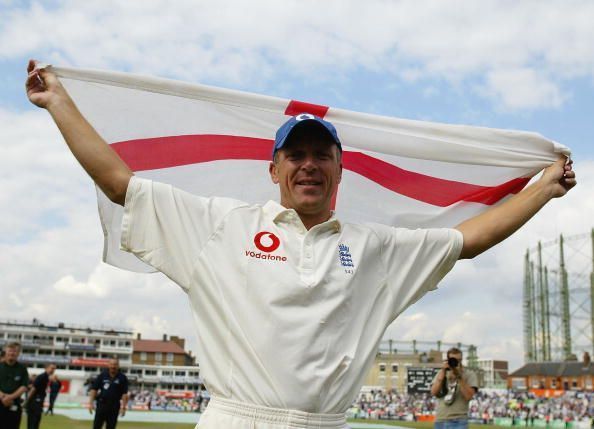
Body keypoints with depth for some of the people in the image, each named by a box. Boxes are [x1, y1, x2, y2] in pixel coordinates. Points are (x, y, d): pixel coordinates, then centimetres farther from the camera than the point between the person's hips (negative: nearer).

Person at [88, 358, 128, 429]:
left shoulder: (122, 378, 0)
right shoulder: (102, 375, 3)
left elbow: (124, 394, -3)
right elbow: (94, 389, 2)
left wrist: (123, 407, -10)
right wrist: (91, 403, -6)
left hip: (114, 407, -1)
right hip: (101, 404, 1)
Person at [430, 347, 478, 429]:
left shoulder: (469, 375, 2)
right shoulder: (441, 373, 13)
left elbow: (468, 396, -11)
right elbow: (434, 392, -1)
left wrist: (459, 376, -14)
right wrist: (443, 372, -6)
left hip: (458, 422, -4)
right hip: (439, 421, 4)